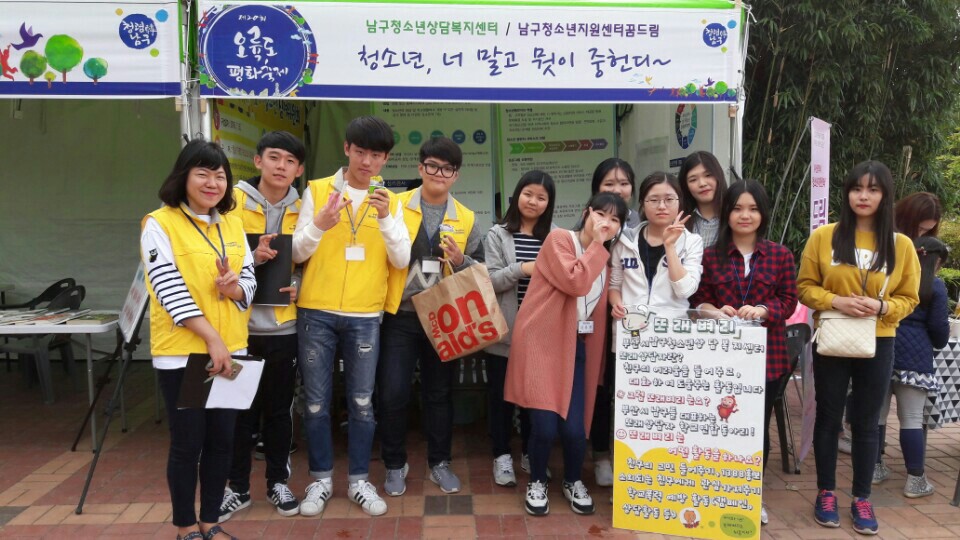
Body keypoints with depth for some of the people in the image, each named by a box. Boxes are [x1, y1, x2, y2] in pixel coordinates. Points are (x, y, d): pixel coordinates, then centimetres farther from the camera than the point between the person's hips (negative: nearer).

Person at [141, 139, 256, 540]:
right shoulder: (159, 224, -8)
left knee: (222, 440, 11)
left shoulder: (233, 224, 10)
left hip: (230, 349, 5)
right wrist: (211, 338, -20)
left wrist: (234, 288, -15)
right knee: (187, 443, 4)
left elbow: (250, 279, 9)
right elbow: (169, 289, -15)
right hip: (182, 353, -5)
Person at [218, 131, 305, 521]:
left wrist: (300, 287, -6)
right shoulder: (233, 201, -4)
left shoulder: (303, 210, 4)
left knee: (279, 409, 12)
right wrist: (251, 258, -23)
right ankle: (237, 488, 23)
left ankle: (278, 482, 27)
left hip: (284, 325, 2)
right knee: (239, 409, 8)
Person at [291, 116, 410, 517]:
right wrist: (319, 224, -20)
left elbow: (402, 261, -3)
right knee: (316, 401, 7)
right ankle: (321, 479, 22)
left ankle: (359, 480, 21)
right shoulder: (316, 190, 1)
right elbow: (296, 254, -1)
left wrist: (386, 219, -17)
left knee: (362, 402, 6)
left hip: (365, 316, 1)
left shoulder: (390, 201, 6)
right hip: (316, 312, -1)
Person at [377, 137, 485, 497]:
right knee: (392, 393, -2)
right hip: (400, 316, -2)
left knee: (440, 393, 12)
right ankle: (395, 464, 19)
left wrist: (460, 261, -10)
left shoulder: (466, 219, 6)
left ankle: (439, 462, 28)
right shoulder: (396, 205, 0)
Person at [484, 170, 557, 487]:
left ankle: (530, 453, 28)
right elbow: (488, 280, -7)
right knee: (501, 394, 7)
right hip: (504, 331, -1)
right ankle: (502, 456, 21)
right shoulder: (498, 235, 2)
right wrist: (522, 269, -18)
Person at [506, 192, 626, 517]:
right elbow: (575, 282, -21)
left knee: (574, 428, -4)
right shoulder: (559, 239, -6)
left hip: (578, 347, 6)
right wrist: (596, 245, -12)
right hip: (542, 343, -5)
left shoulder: (604, 258, 16)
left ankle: (573, 482, 26)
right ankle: (537, 482, 18)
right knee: (545, 426, -12)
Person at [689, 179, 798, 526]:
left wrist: (762, 310, -16)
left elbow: (789, 301, 2)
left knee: (758, 425, 10)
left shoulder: (780, 255, 3)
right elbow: (699, 300, 4)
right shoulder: (711, 255, 3)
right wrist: (716, 311, -17)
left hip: (766, 354, 1)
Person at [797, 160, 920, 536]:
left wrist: (881, 306, -15)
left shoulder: (901, 245, 1)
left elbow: (909, 299, 5)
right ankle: (826, 493, 23)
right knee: (828, 418, 9)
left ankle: (861, 499, 23)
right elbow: (805, 287, 1)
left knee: (866, 423, 9)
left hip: (878, 345, 1)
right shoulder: (823, 237, -3)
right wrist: (835, 301, -17)